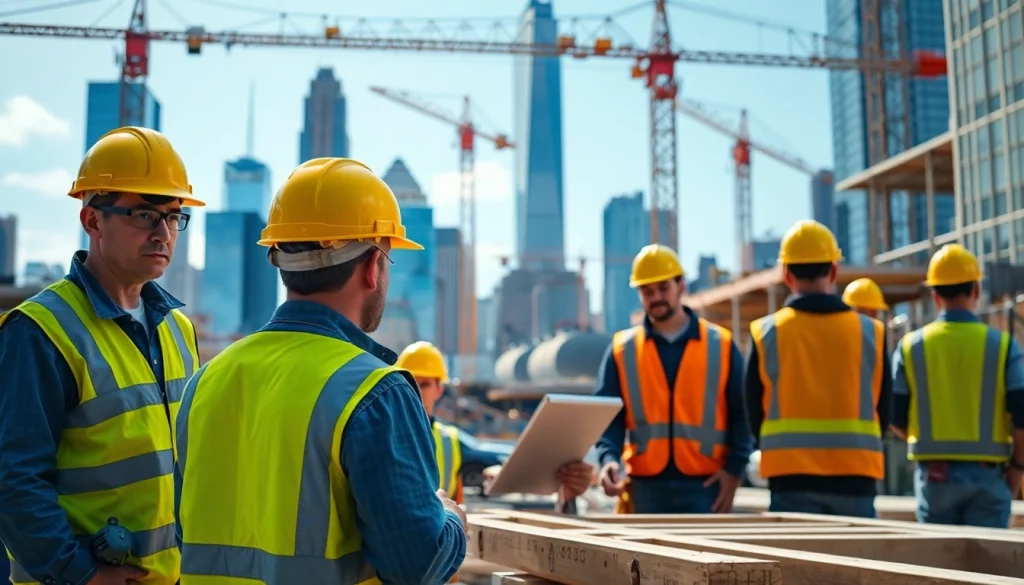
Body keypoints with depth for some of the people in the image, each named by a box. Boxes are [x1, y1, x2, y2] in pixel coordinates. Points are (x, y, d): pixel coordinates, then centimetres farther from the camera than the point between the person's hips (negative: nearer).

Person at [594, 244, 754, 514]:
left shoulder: (721, 345, 6)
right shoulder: (622, 350, 8)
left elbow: (742, 413, 7)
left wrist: (734, 469, -5)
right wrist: (609, 459, -14)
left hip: (704, 485, -1)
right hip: (645, 486, 1)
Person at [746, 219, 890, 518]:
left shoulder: (765, 333, -2)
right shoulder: (871, 332, 2)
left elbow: (754, 415, 4)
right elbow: (883, 414, 8)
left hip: (791, 481, -1)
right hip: (854, 478, 1)